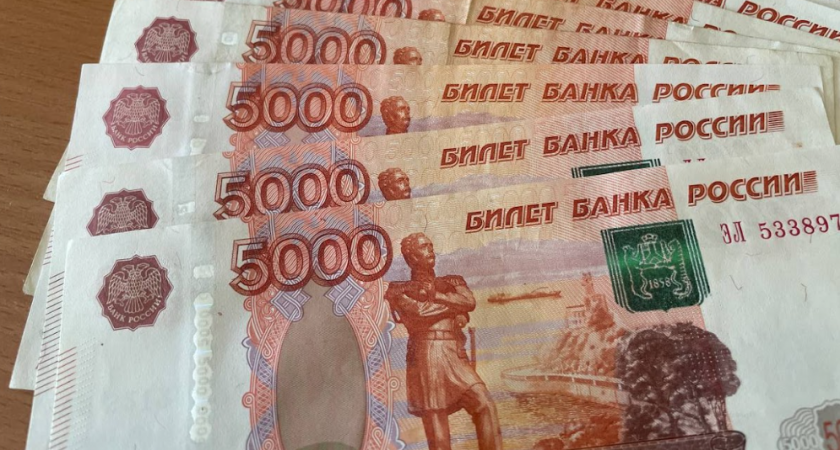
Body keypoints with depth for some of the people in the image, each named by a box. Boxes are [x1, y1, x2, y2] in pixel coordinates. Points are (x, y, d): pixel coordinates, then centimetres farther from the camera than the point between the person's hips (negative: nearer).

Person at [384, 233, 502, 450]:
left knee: (485, 405, -15)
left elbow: (470, 302, -1)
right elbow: (421, 312, -10)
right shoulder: (400, 290, 7)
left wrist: (435, 295, -7)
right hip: (427, 359, -4)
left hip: (457, 359, 4)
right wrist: (455, 307, 1)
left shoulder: (451, 282, 19)